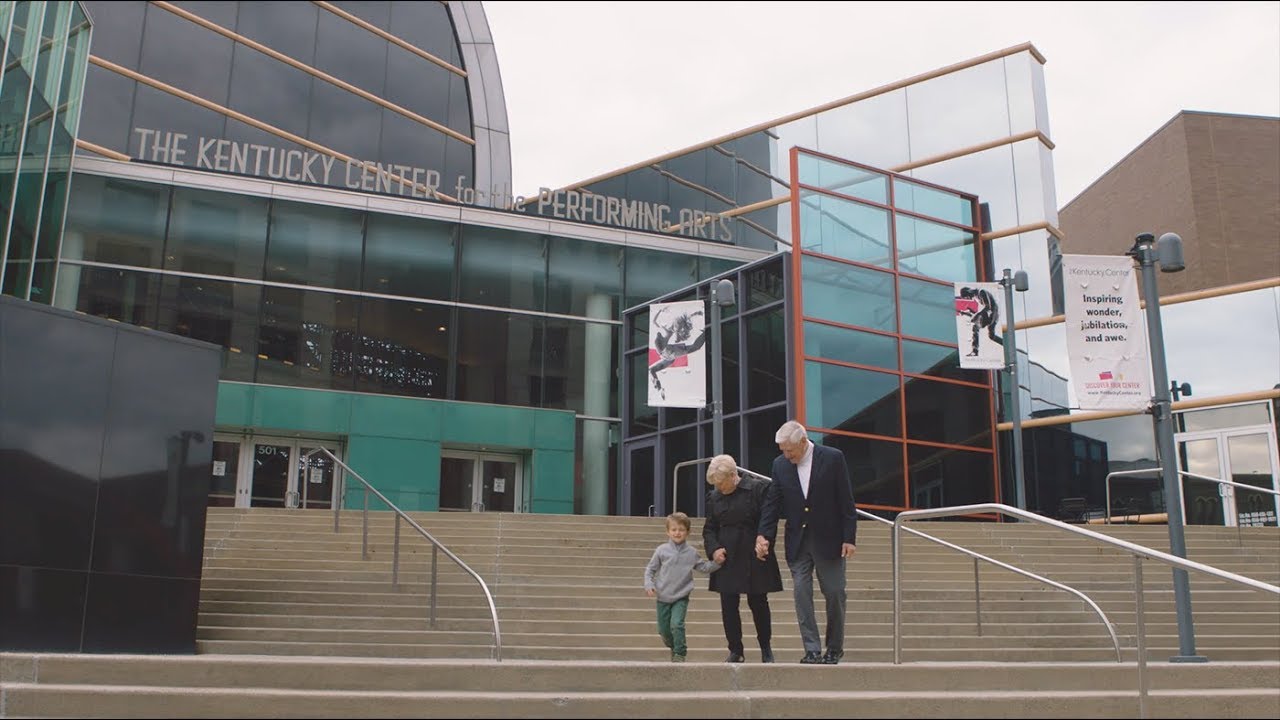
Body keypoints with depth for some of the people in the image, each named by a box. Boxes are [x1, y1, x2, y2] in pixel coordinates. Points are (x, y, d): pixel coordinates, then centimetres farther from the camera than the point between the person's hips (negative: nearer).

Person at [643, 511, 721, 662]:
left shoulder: (691, 553, 0)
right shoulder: (662, 550, -4)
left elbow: (703, 567, 7)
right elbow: (650, 569, 2)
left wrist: (717, 563, -9)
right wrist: (649, 584, -11)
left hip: (681, 598, -1)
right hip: (663, 597, 1)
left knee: (677, 624, -19)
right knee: (663, 629, 9)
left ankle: (680, 653, -3)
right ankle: (673, 647, 39)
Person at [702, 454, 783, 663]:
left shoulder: (758, 489, -7)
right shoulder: (714, 496, 6)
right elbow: (709, 528, 12)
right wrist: (713, 549, -4)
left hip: (755, 558, -3)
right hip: (726, 559, 4)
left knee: (758, 604, 5)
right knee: (728, 607, 2)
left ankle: (766, 648, 23)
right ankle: (735, 650, 15)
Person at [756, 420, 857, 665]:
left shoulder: (833, 458, -10)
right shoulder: (780, 464, 1)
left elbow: (846, 501, -7)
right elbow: (772, 503, 5)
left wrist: (849, 538, -9)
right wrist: (763, 535, -6)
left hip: (829, 539, -3)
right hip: (798, 542, 3)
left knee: (834, 593, 4)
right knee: (801, 592, -3)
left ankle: (834, 648, 20)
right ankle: (812, 651, 2)